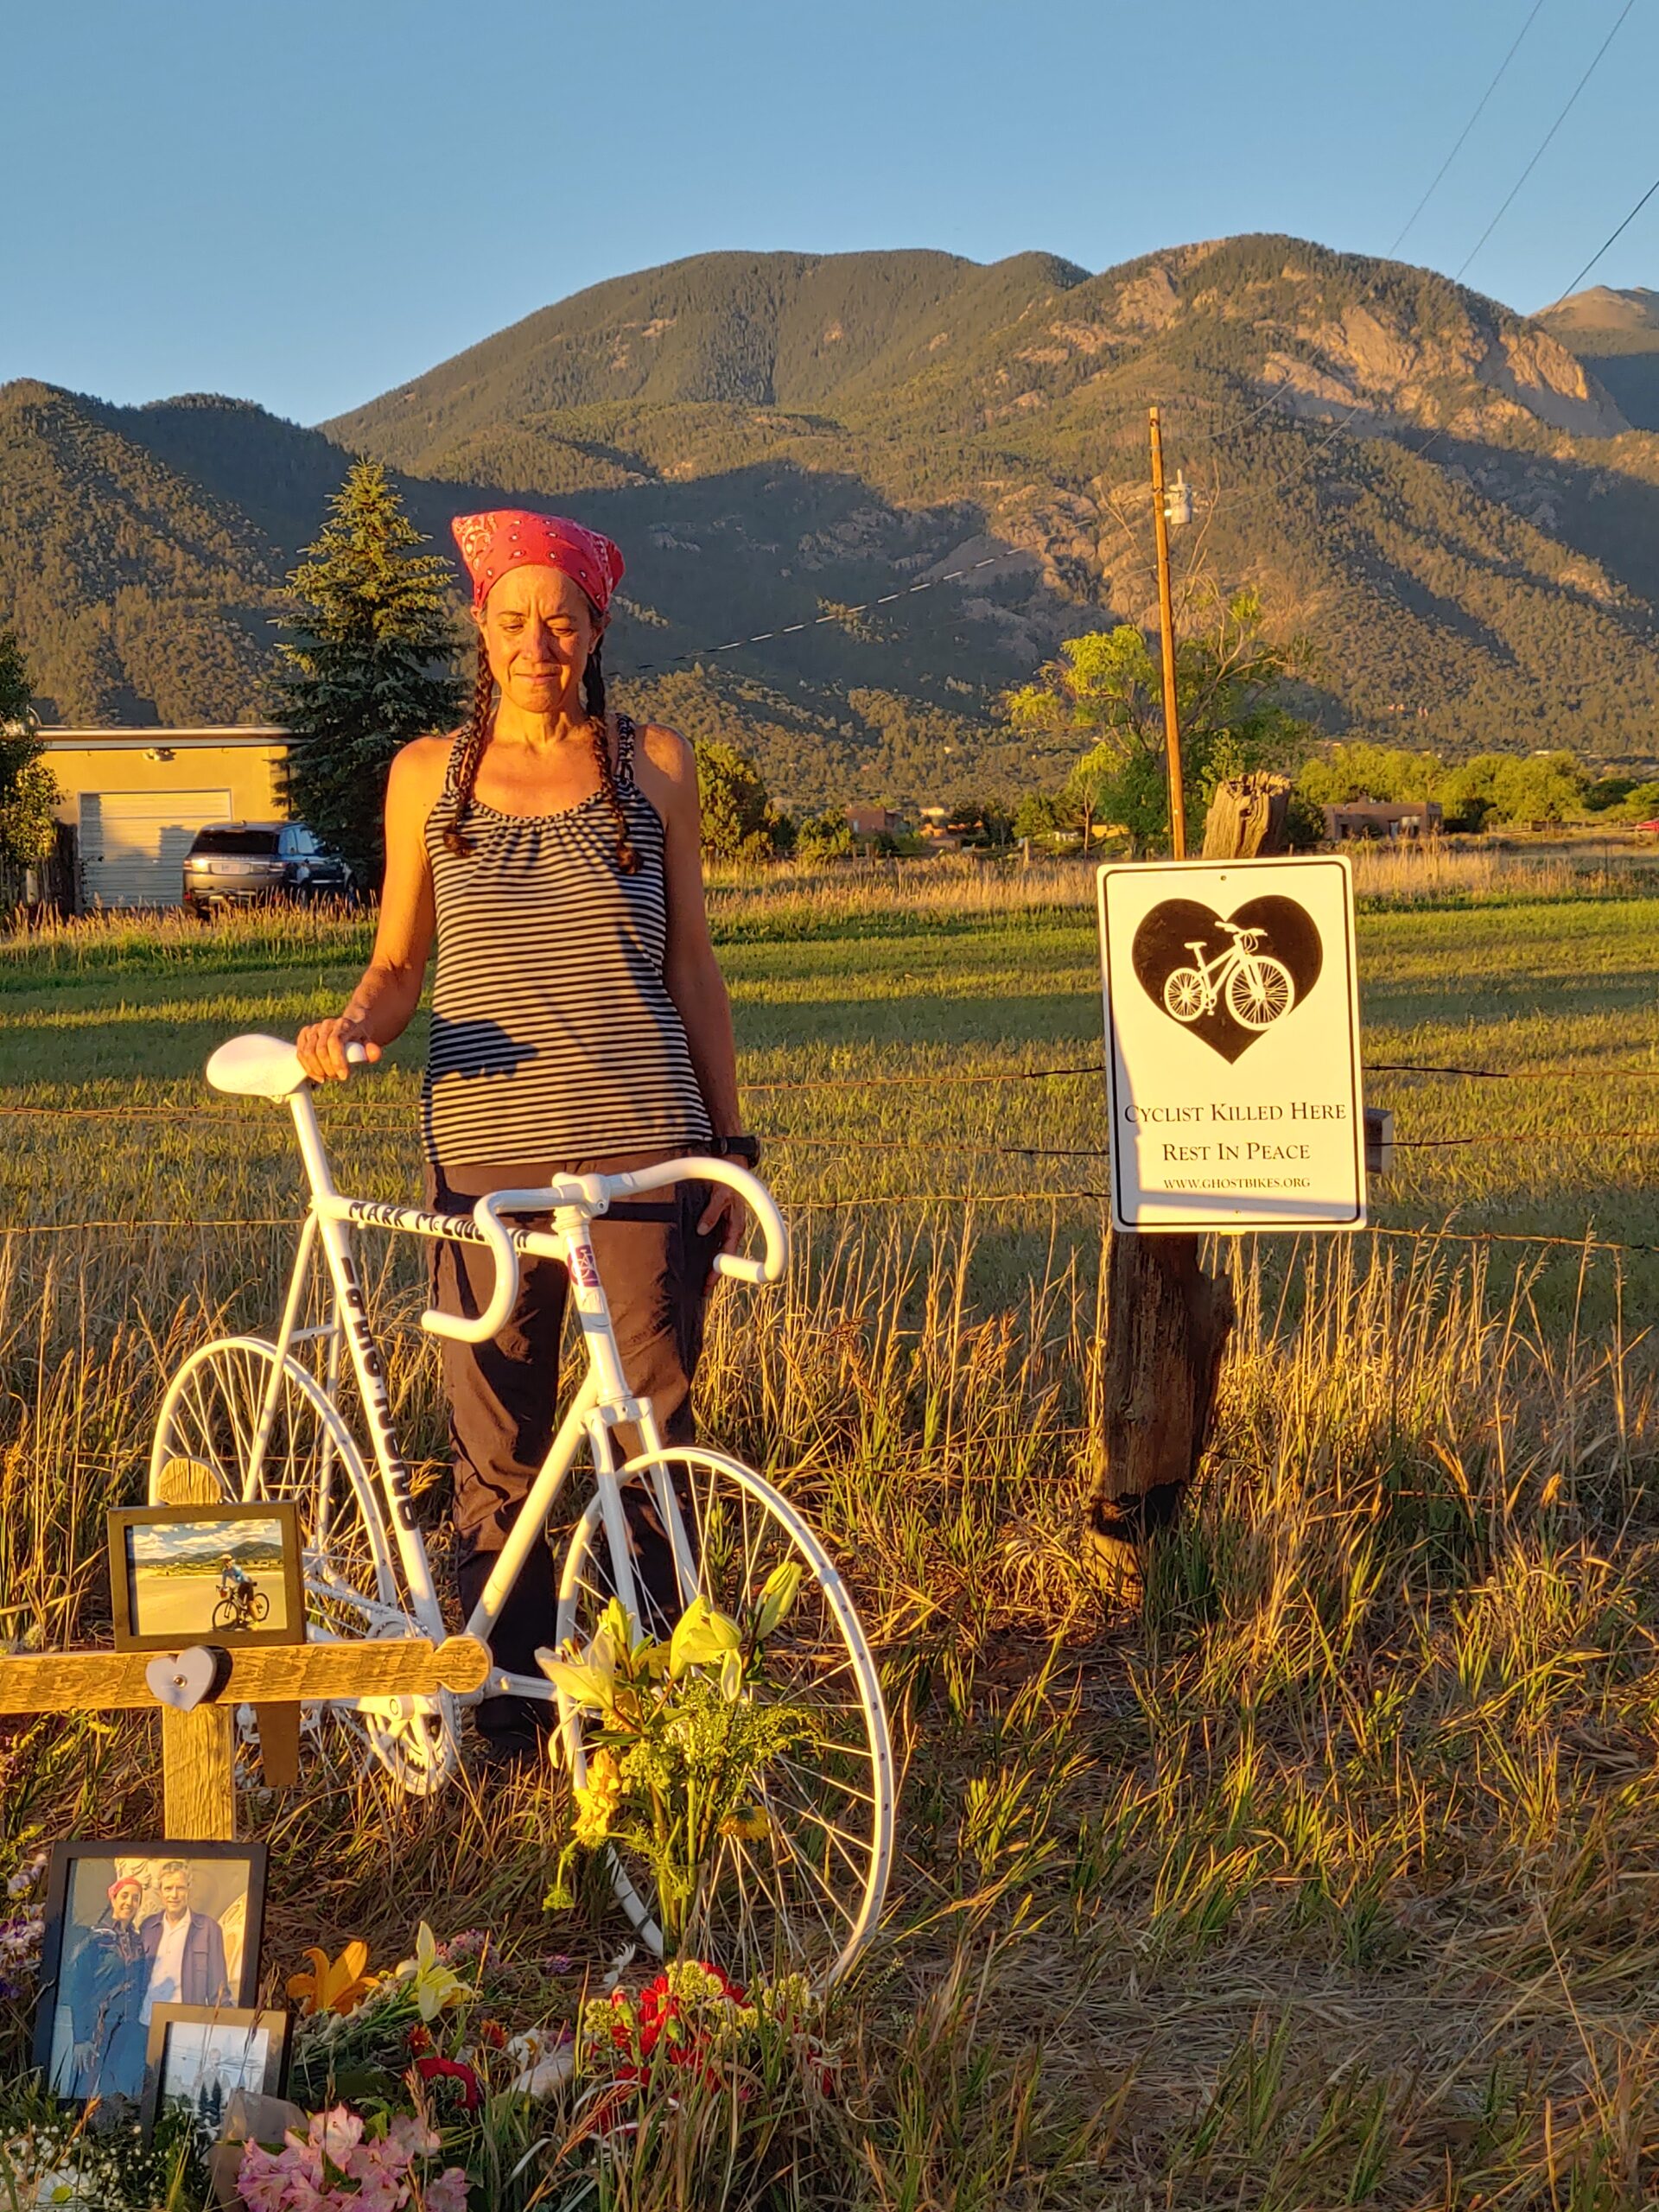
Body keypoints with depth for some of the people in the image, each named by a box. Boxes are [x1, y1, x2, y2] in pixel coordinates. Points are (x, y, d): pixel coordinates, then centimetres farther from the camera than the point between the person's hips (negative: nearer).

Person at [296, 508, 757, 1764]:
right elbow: (399, 963, 14)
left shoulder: (653, 765, 7)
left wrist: (734, 1147, 6)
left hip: (647, 1147, 0)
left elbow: (692, 967, 9)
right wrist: (352, 1027, -9)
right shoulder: (429, 773, 8)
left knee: (656, 1447, 2)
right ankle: (511, 1726, 16)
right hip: (487, 1152, 1)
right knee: (498, 1460, 4)